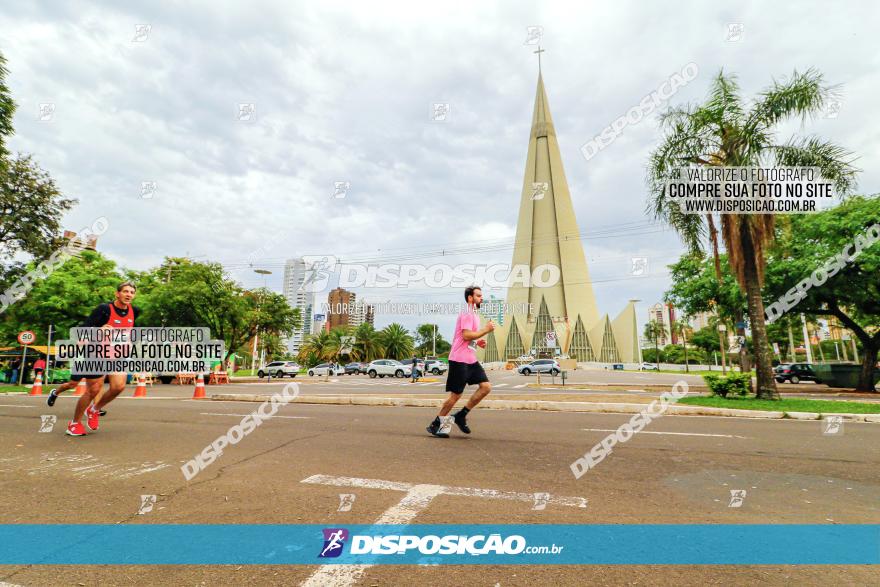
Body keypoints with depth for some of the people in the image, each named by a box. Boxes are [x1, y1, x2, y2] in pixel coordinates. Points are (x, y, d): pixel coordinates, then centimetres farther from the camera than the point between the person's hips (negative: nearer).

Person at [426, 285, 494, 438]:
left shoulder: (474, 315, 20)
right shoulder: (467, 314, -11)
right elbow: (466, 335, -23)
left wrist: (477, 342, 12)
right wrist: (486, 330, -15)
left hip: (471, 360, 9)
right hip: (459, 360, -9)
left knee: (486, 386, -2)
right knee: (456, 394, -3)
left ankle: (460, 416, 8)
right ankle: (435, 424, 12)